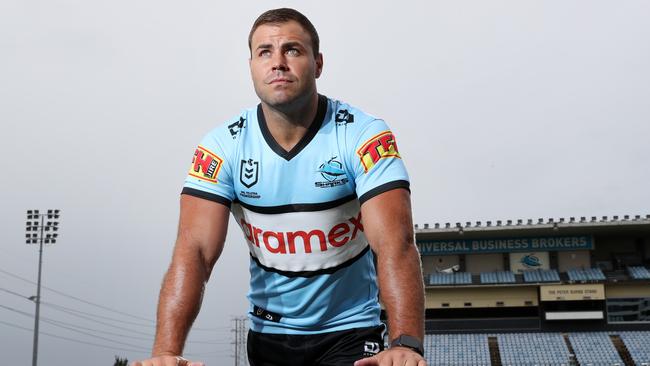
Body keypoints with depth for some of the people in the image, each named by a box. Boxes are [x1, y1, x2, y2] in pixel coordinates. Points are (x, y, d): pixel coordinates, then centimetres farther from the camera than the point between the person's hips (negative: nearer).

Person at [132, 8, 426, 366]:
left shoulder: (364, 135, -16)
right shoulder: (223, 147, -11)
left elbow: (395, 244, -26)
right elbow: (194, 251, -19)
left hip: (348, 333, -2)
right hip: (268, 334, 2)